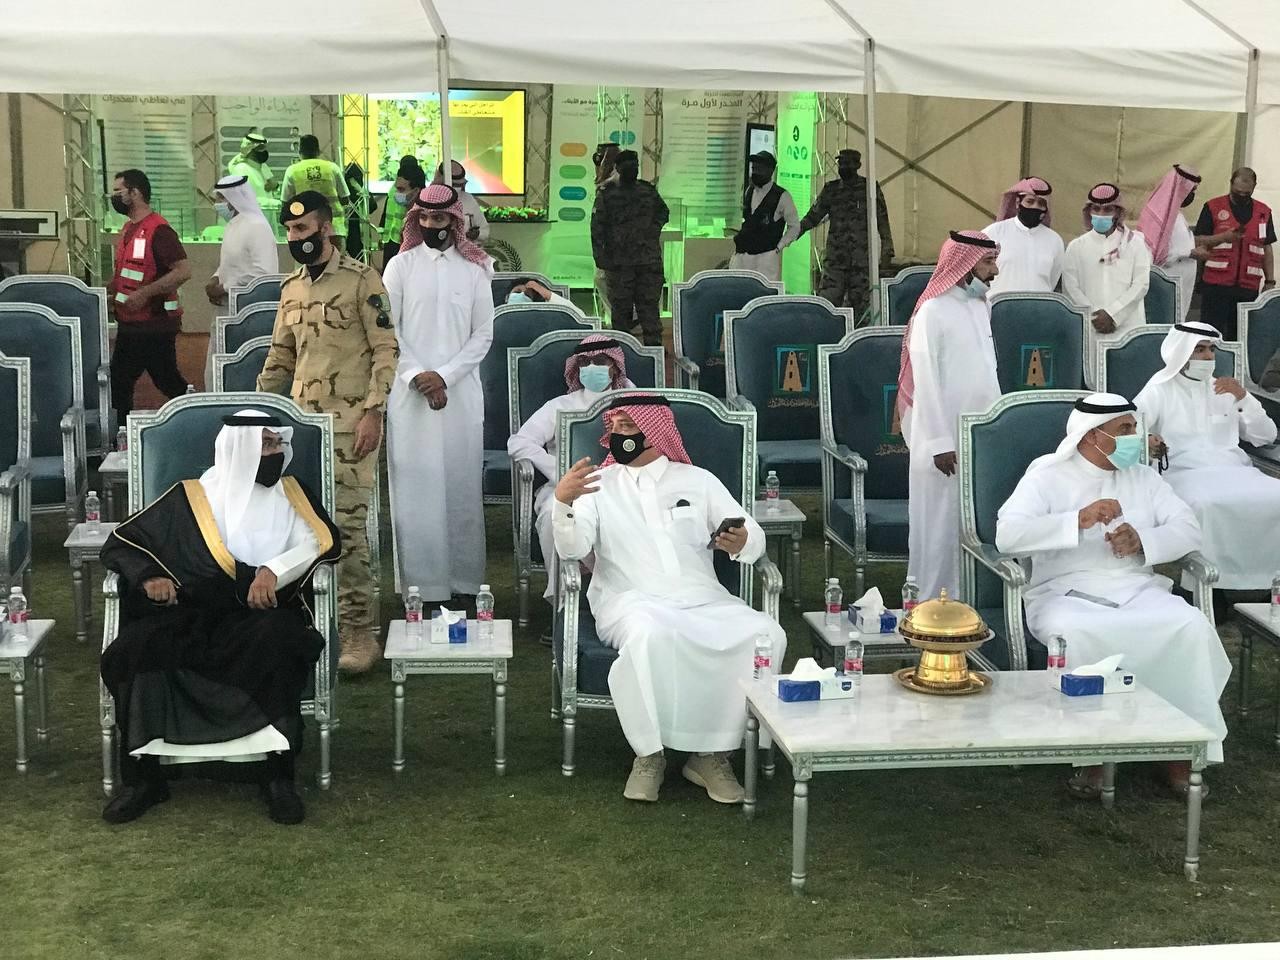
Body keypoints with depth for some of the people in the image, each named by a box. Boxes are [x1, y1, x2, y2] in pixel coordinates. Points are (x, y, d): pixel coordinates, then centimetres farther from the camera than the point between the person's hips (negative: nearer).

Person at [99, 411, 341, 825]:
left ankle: (279, 775, -26)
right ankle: (143, 776, -15)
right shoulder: (190, 497, 14)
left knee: (276, 639, -36)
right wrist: (148, 575, -7)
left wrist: (274, 570, -18)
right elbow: (120, 542, 14)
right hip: (190, 618, 1)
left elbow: (324, 540, -2)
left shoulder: (291, 493, 16)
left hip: (260, 617, -1)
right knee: (131, 650, -27)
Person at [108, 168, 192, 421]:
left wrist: (145, 293, -27)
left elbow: (183, 271, -25)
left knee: (167, 380, 0)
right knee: (118, 384, 10)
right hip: (130, 323, 9)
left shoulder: (158, 230, -16)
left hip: (155, 324, -9)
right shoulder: (128, 229, 13)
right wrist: (111, 294, 8)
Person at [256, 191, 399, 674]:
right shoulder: (291, 286, 14)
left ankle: (360, 634, -2)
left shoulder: (362, 280, -5)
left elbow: (386, 349, -8)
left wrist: (373, 412, -16)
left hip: (350, 422, -7)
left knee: (347, 526, -8)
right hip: (302, 420, 7)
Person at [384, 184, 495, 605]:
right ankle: (422, 584, 3)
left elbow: (483, 334, 3)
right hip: (411, 394, 0)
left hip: (460, 392, 0)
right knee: (415, 487, -1)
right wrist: (417, 377, -10)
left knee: (460, 485, 2)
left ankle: (462, 582, 9)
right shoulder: (401, 266, 6)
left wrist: (444, 376, -8)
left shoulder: (474, 269, 6)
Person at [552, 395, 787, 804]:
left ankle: (712, 753, -14)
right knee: (649, 633, -39)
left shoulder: (698, 481, 17)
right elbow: (573, 548, -3)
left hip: (702, 599, 3)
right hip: (632, 601, -2)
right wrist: (562, 501, -22)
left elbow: (756, 539, 11)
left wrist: (740, 543, -14)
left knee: (766, 635, -26)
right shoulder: (598, 483, 13)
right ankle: (649, 753, -20)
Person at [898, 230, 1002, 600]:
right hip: (946, 439, -7)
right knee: (941, 525, -1)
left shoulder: (980, 306, 11)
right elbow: (926, 381, -15)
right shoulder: (933, 311, -12)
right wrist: (940, 442, -17)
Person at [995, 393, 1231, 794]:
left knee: (1193, 626, -25)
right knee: (1073, 635, -38)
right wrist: (1078, 520, -21)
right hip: (1068, 592, -4)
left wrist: (1143, 540, -13)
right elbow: (1007, 534, -14)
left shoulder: (1143, 477, 17)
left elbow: (1189, 528, 7)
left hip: (1138, 590, 4)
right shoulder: (1047, 475, 2)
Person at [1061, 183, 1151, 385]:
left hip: (1128, 326, -1)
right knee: (1094, 381, -4)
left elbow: (1141, 283, 0)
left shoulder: (1134, 242, 8)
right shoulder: (1077, 246, 11)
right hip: (1091, 329, 1)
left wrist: (1113, 314, -8)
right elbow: (1071, 288, 3)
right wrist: (1094, 316, -8)